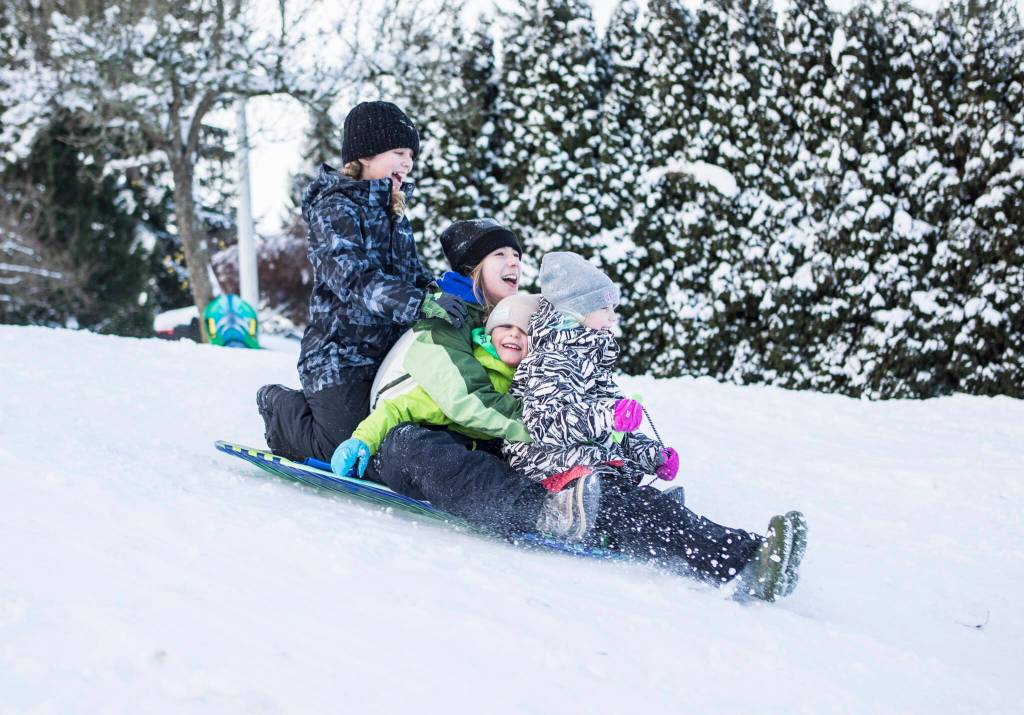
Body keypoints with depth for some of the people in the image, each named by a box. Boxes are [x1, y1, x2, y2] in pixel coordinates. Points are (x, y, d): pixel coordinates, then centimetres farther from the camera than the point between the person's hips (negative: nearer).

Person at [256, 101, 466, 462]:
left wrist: (435, 294, -6)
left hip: (389, 357, 8)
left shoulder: (394, 212, 15)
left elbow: (412, 272, 19)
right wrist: (419, 304, -39)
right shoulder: (335, 208, -13)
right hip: (339, 357, -8)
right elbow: (353, 277, -28)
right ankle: (279, 407, 20)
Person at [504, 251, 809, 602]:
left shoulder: (593, 366, 30)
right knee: (643, 513, -34)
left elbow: (618, 437, 37)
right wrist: (605, 416, -36)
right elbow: (546, 421, -22)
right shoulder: (546, 364, -2)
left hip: (606, 476, 10)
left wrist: (653, 455, 18)